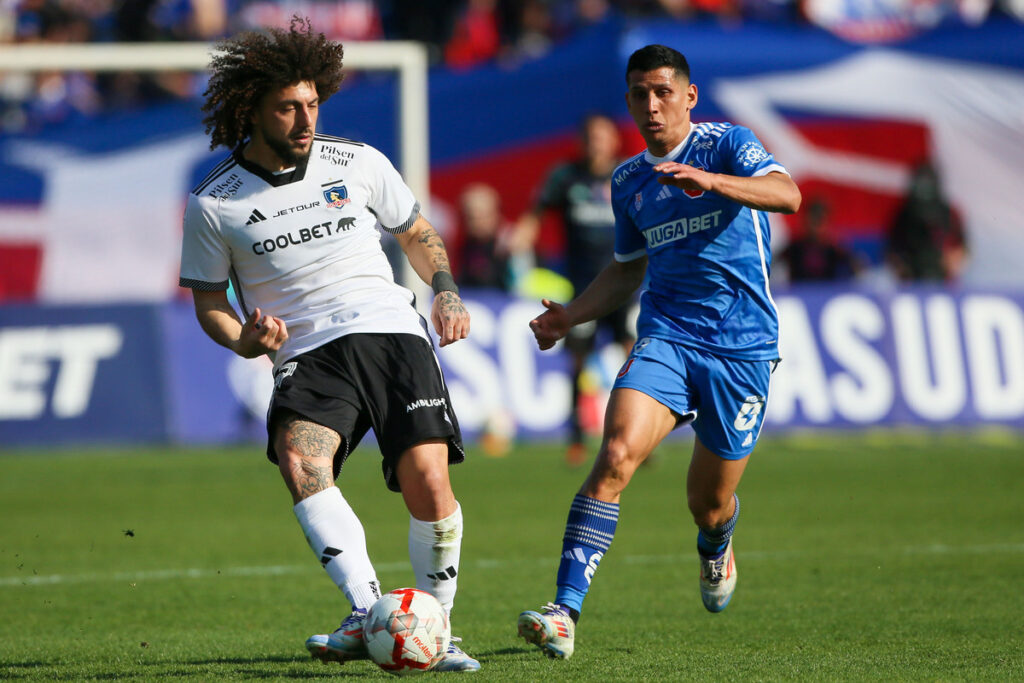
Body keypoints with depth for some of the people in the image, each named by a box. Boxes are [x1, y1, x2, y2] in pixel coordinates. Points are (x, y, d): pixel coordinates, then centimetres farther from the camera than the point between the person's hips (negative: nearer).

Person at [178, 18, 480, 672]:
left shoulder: (359, 163, 7)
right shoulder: (213, 205, 2)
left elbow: (417, 232, 22)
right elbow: (209, 299, 12)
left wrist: (447, 292, 6)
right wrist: (244, 341, -9)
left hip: (392, 331, 1)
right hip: (307, 355, -1)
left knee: (428, 483, -17)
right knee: (300, 460, -32)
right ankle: (369, 612, -37)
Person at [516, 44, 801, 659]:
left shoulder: (728, 145, -3)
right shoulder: (628, 182, 13)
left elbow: (787, 194, -22)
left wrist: (709, 181, -38)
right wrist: (569, 316, 13)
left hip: (743, 345, -3)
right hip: (665, 337, 3)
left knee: (710, 504, 8)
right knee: (616, 457, -23)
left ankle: (715, 550, 48)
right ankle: (565, 613, -29)